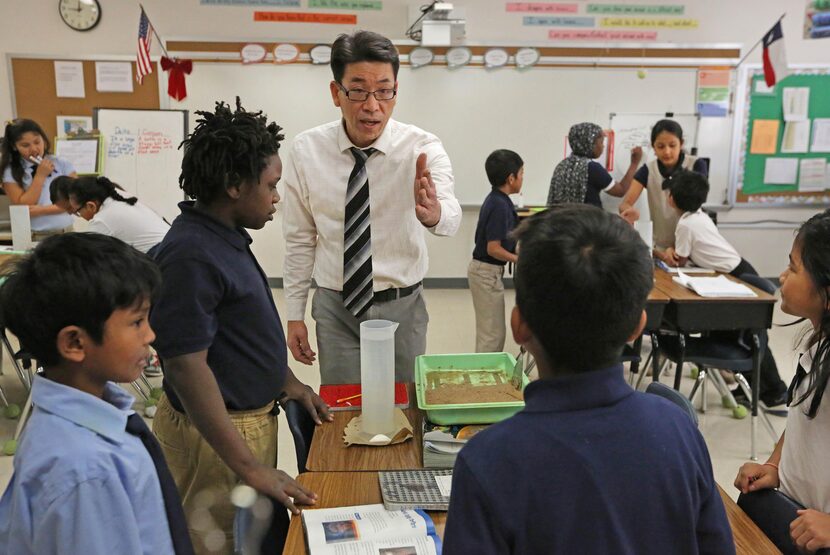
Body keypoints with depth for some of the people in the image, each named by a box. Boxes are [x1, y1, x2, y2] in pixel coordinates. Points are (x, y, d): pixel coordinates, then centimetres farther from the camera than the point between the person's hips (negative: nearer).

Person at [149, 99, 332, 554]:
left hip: (251, 414, 9)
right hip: (216, 432, -9)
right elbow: (185, 367, -27)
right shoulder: (191, 254, -25)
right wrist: (249, 466, -26)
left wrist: (287, 381, 15)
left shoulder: (225, 236, 4)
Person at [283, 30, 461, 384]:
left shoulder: (423, 148, -13)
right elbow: (300, 240, 1)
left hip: (401, 307, 0)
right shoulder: (306, 150, -8)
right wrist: (294, 315, 2)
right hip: (334, 306, 1)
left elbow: (450, 218, -32)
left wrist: (433, 212, -55)